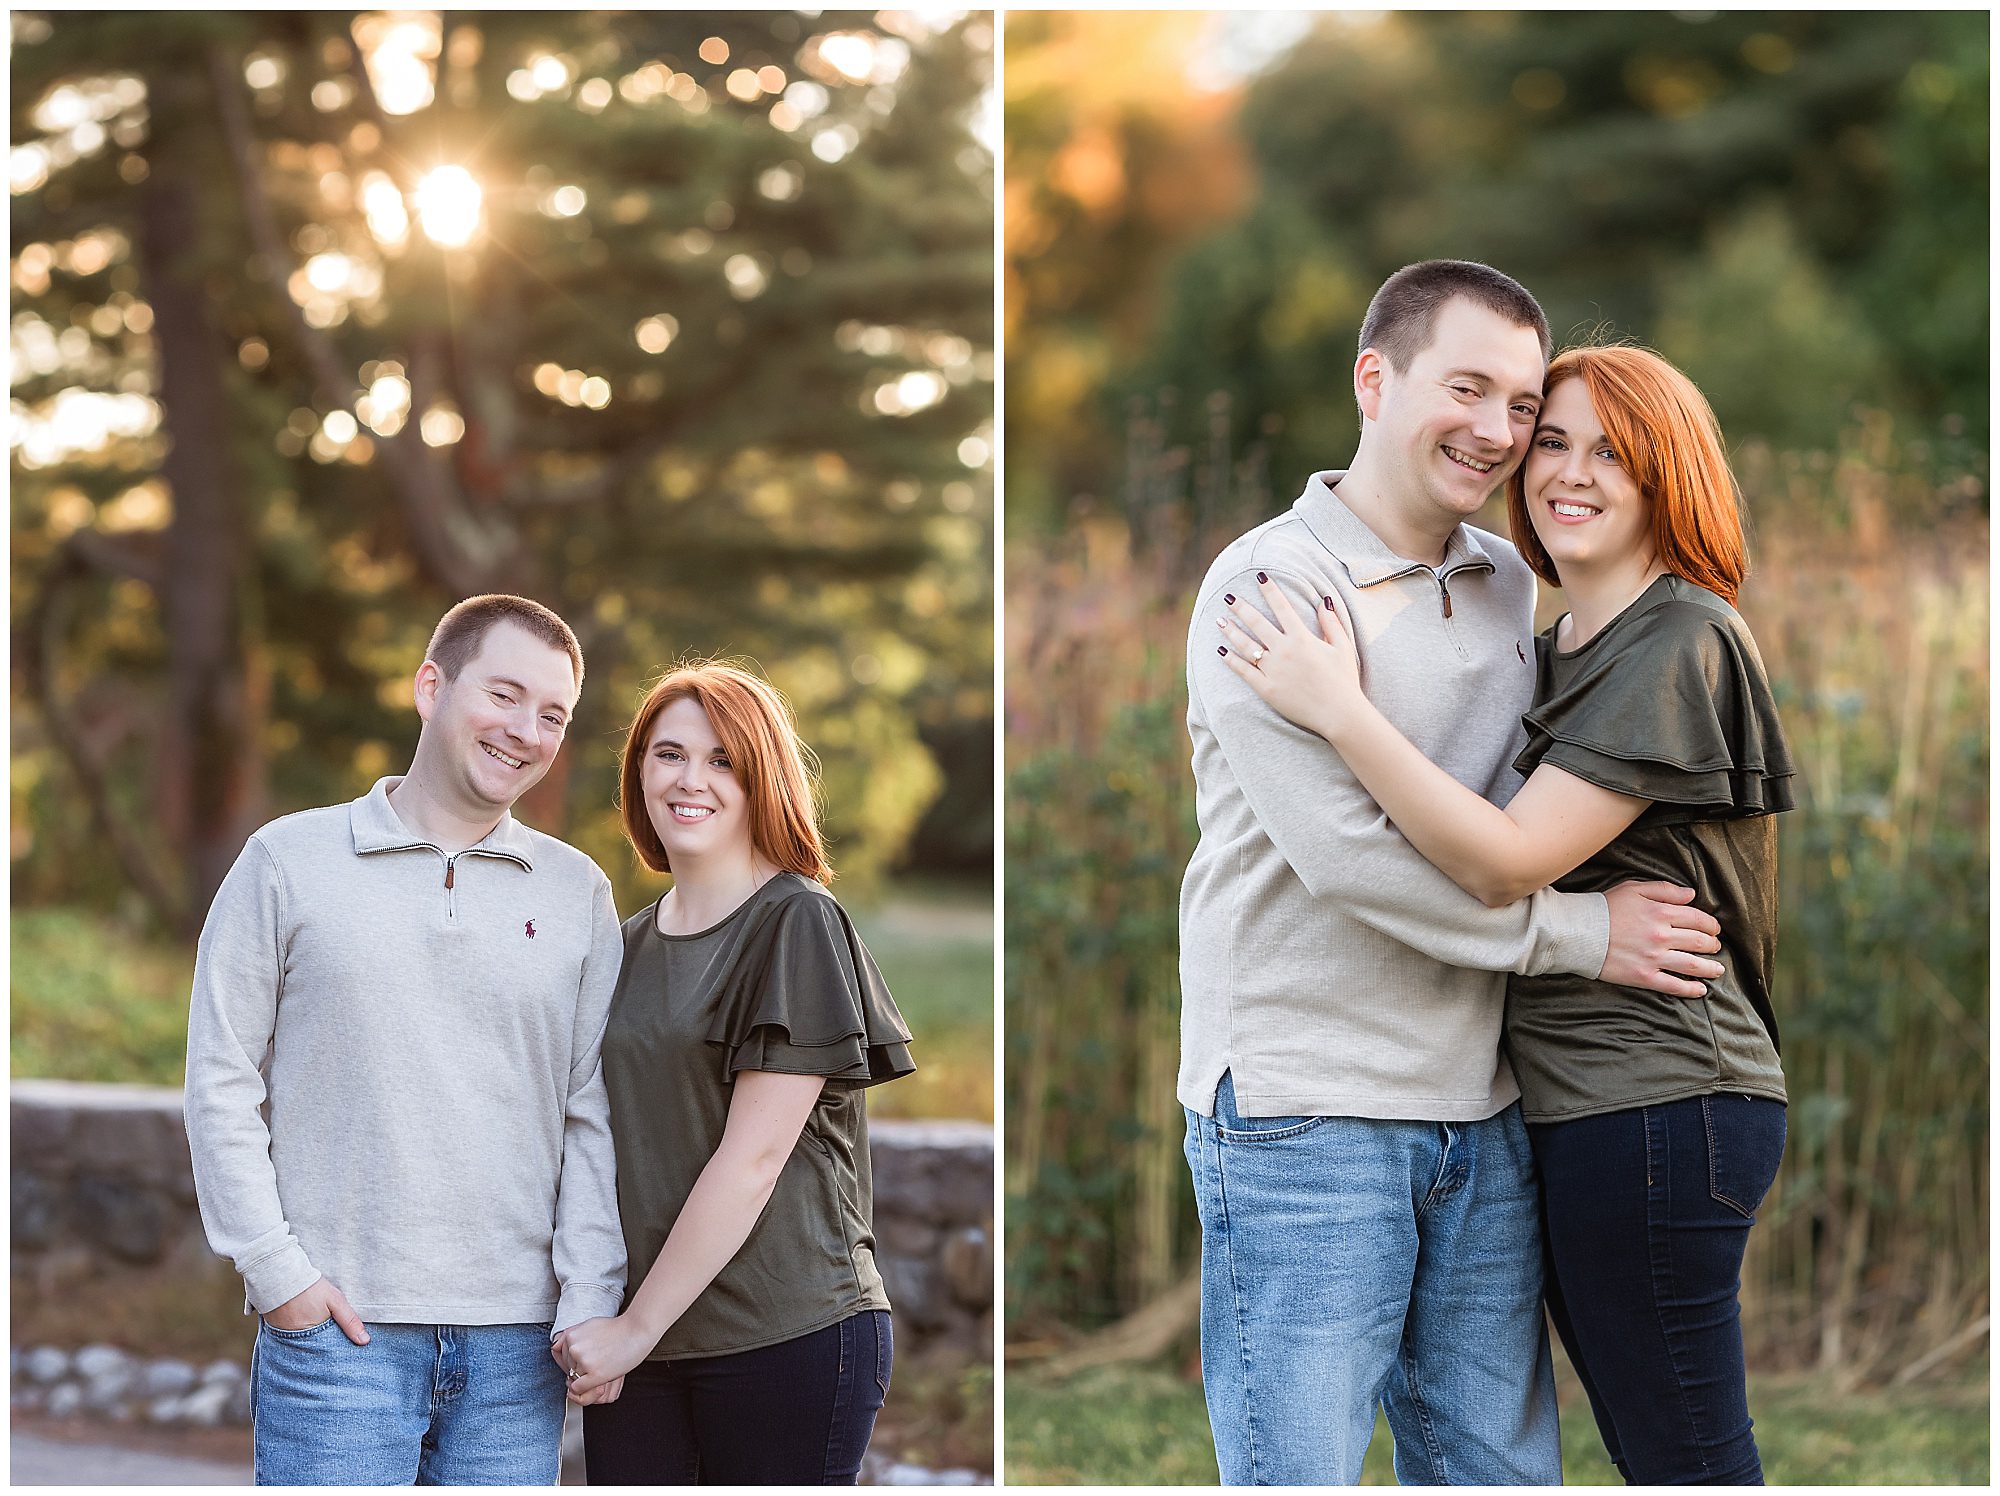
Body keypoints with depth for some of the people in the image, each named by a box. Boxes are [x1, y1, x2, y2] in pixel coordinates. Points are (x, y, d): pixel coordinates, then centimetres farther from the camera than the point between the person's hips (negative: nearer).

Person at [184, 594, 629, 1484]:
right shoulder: (290, 863, 4)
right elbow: (222, 1084, 2)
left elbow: (595, 1114, 8)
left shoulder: (578, 893, 10)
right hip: (335, 1326, -2)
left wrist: (590, 1301, -1)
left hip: (516, 1343, 2)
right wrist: (277, 1271, -6)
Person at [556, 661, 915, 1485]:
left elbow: (752, 1158, -12)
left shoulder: (797, 924, -6)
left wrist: (639, 1326, -11)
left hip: (785, 1334, -5)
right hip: (634, 1341, 5)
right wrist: (591, 1316, 3)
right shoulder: (631, 941, 14)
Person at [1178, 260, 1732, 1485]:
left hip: (1483, 1117, 7)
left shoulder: (1513, 587, 13)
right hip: (1302, 1110, -7)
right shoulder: (1269, 584, -9)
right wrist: (1581, 933, -11)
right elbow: (1344, 852, -17)